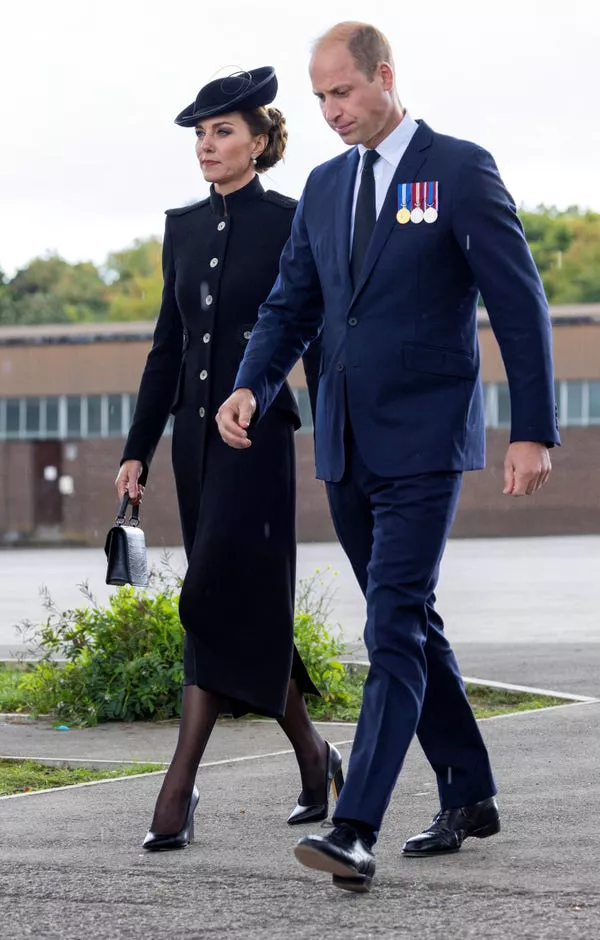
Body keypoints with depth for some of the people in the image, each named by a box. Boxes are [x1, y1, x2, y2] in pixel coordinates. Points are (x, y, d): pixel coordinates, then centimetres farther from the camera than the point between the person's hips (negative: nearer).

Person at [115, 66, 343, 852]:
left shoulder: (292, 225, -6)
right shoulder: (183, 228, 12)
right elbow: (168, 346, 15)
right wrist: (138, 449, 11)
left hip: (257, 433, -7)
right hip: (196, 434, 7)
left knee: (220, 601, -12)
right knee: (247, 608, 11)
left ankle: (180, 789, -12)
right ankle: (315, 756, 27)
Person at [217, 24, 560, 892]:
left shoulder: (462, 170, -6)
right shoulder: (325, 186, 13)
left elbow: (520, 304, -7)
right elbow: (292, 306, 13)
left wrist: (534, 430, -11)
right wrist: (251, 387, -6)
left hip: (424, 443, -7)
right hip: (349, 447, 7)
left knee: (394, 631, -13)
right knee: (411, 626, 14)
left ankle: (355, 832, -20)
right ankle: (469, 799, 26)